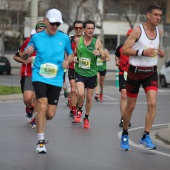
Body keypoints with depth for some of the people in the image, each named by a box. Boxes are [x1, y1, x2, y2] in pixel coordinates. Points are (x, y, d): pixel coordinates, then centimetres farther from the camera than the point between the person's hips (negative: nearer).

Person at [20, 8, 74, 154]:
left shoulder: (64, 38, 2)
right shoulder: (37, 37, 1)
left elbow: (71, 54, 15)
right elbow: (24, 57, 9)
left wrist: (68, 61, -8)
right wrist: (26, 53, -15)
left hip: (56, 79, 2)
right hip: (39, 76, -1)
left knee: (50, 114, 0)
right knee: (42, 106, -20)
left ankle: (40, 121, 38)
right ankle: (41, 141, -10)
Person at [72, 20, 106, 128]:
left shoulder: (97, 42, -4)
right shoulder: (78, 40, -1)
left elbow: (104, 57, -1)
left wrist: (99, 54, -22)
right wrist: (74, 58, -5)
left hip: (92, 73, 1)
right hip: (79, 72, -1)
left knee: (89, 98, 9)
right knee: (81, 93, -21)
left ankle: (86, 118, 30)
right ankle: (79, 110, 10)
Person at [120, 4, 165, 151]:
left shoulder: (159, 32, 4)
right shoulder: (137, 31, -13)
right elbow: (124, 50, -15)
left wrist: (160, 52, 3)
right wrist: (142, 52, -27)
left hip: (151, 72, 4)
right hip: (135, 71, -4)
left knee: (152, 103, -14)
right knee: (130, 106, 7)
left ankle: (146, 137, -8)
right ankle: (125, 135, 27)